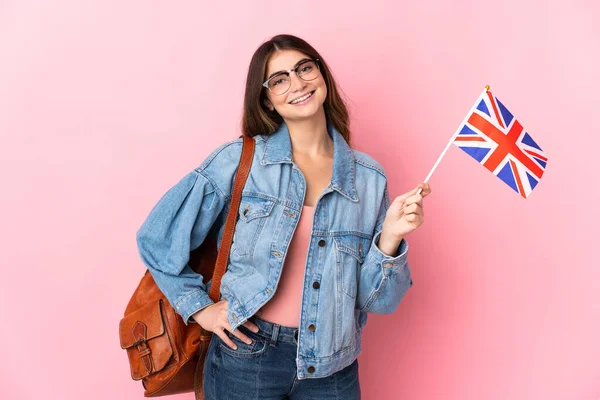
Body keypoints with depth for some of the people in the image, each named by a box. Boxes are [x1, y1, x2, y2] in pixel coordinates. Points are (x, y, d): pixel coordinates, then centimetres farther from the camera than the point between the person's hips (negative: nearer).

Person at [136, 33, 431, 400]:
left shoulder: (369, 178, -3)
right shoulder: (240, 160, -8)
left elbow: (375, 300, -2)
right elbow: (159, 238, -2)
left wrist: (390, 237, -17)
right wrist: (199, 307, -3)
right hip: (246, 358, -1)